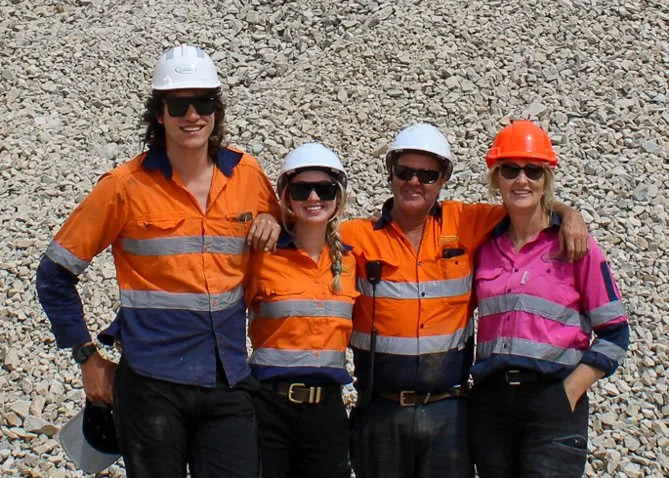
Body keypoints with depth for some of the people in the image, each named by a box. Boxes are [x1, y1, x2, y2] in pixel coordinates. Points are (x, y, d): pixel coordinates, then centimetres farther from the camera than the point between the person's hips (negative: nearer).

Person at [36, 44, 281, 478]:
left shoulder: (248, 176, 3)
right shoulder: (127, 186, -5)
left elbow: (272, 237, 23)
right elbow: (54, 276, 2)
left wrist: (272, 226, -1)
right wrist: (88, 357, 1)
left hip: (229, 382, 3)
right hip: (152, 385, -2)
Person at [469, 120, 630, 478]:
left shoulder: (574, 244, -1)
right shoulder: (484, 246, 8)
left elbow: (614, 334, -2)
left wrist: (569, 394, -9)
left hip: (553, 402, -3)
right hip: (490, 401, 4)